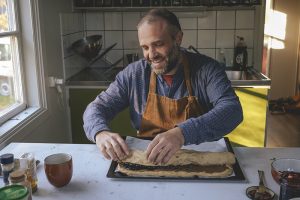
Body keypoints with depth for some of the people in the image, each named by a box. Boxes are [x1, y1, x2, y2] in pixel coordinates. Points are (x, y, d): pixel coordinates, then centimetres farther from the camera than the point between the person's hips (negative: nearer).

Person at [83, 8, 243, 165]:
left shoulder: (206, 69, -10)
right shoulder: (133, 74, -2)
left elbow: (232, 110, -23)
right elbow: (97, 108, 1)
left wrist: (183, 133, -41)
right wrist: (101, 133, -24)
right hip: (146, 162, 1)